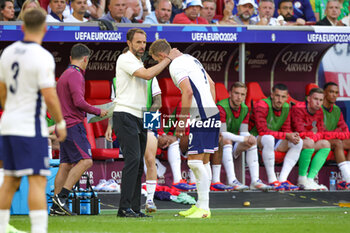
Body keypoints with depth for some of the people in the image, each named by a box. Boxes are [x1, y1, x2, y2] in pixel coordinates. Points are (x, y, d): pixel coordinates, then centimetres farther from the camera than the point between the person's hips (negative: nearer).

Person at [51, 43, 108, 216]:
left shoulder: (64, 76, 21)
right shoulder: (75, 75, -10)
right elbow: (79, 102, -20)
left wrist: (83, 113, 32)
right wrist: (98, 112, -7)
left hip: (64, 125, 10)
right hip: (73, 125, -10)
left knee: (66, 165, 6)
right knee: (85, 161, -15)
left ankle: (56, 207, 1)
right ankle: (61, 196, -23)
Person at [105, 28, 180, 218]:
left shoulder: (139, 63, 22)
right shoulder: (125, 59, -7)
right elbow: (147, 74, -21)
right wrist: (169, 59, -14)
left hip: (138, 117, 9)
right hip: (125, 116, -9)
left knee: (138, 165, 5)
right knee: (133, 160, -18)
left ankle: (135, 208, 5)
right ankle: (125, 208, -20)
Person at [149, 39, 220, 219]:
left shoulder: (176, 66, -9)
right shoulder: (189, 59, 21)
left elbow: (188, 91, -21)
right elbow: (211, 84, 26)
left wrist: (181, 121, -17)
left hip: (201, 116, -10)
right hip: (212, 113, 10)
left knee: (195, 161, -10)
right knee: (203, 161, 13)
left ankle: (203, 208, -12)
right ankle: (201, 205, 17)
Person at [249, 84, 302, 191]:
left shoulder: (286, 108, 4)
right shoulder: (261, 106, -20)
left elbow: (286, 130, 7)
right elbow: (263, 132, -26)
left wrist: (293, 136, -19)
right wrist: (286, 136, -28)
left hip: (273, 142, 8)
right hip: (256, 139, -8)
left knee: (298, 142, -9)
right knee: (268, 138, -40)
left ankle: (282, 179, -18)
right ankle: (272, 181, -36)